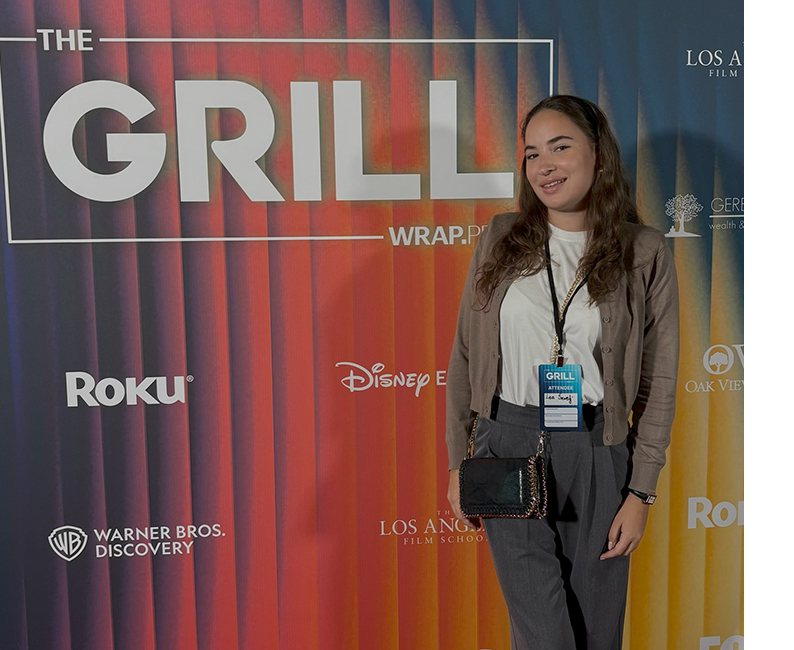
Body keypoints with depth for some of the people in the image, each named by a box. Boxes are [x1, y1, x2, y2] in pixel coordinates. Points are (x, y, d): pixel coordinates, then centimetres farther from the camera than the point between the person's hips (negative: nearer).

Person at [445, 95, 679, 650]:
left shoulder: (645, 252, -2)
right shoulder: (500, 240, 3)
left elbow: (658, 381, 0)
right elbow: (465, 355, 6)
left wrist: (641, 491, -3)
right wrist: (458, 463, 5)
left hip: (598, 457, 0)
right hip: (508, 450, 1)